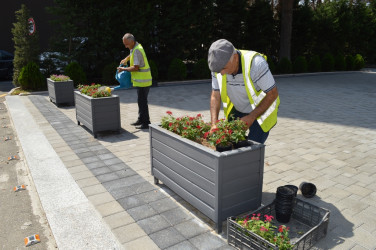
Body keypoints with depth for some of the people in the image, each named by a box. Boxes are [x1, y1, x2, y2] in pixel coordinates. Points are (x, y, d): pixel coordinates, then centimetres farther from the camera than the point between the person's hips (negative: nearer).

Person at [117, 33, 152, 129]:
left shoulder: (137, 50, -19)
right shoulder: (136, 46, 12)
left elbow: (136, 67, -22)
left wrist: (124, 69, -10)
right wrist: (126, 59, 21)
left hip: (142, 81, -10)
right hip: (141, 81, 10)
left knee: (142, 101, -6)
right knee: (141, 101, 16)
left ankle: (146, 123, 0)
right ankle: (141, 120, 27)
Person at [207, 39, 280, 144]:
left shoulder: (255, 63, -31)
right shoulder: (219, 66, -16)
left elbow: (273, 94, -24)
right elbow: (215, 96, -10)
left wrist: (251, 117, -26)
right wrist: (214, 124, -20)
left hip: (261, 110, -4)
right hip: (237, 110, 5)